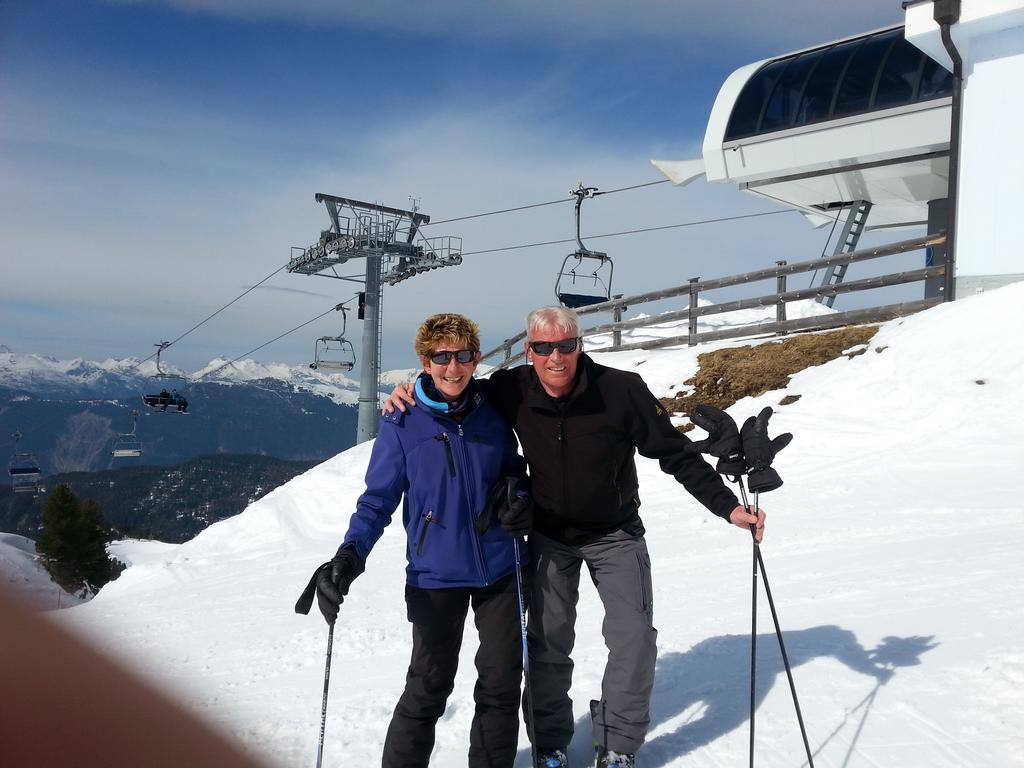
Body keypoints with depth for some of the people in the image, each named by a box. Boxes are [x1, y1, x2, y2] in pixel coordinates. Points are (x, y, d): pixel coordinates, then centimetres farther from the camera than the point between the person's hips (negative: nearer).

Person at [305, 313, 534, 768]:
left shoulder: (492, 415, 0)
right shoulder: (403, 424, -8)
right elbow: (377, 500, -7)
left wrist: (520, 503, -8)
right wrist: (350, 554, -22)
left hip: (500, 569, 3)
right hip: (436, 577, -3)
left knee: (502, 681, 12)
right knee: (429, 687, 4)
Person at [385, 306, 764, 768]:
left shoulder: (622, 390, -25)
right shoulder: (513, 392, -18)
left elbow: (676, 453, -17)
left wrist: (727, 506, -21)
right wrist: (411, 393, -18)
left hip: (615, 533, -1)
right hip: (550, 535, 2)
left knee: (634, 640, -4)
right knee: (548, 643, 8)